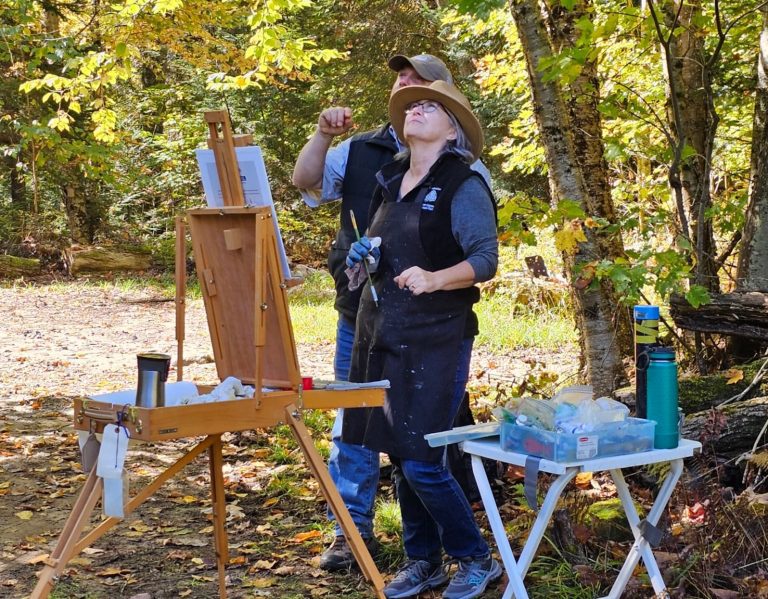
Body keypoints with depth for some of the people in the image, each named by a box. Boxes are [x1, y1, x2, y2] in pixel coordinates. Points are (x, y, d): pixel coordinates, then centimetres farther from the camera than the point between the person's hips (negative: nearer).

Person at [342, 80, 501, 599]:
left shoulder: (463, 187, -8)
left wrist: (435, 279, -32)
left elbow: (486, 258, -16)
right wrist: (364, 257, 6)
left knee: (422, 462, -8)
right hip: (382, 335, 7)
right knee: (399, 456, 11)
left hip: (434, 340, -7)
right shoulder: (391, 182, 13)